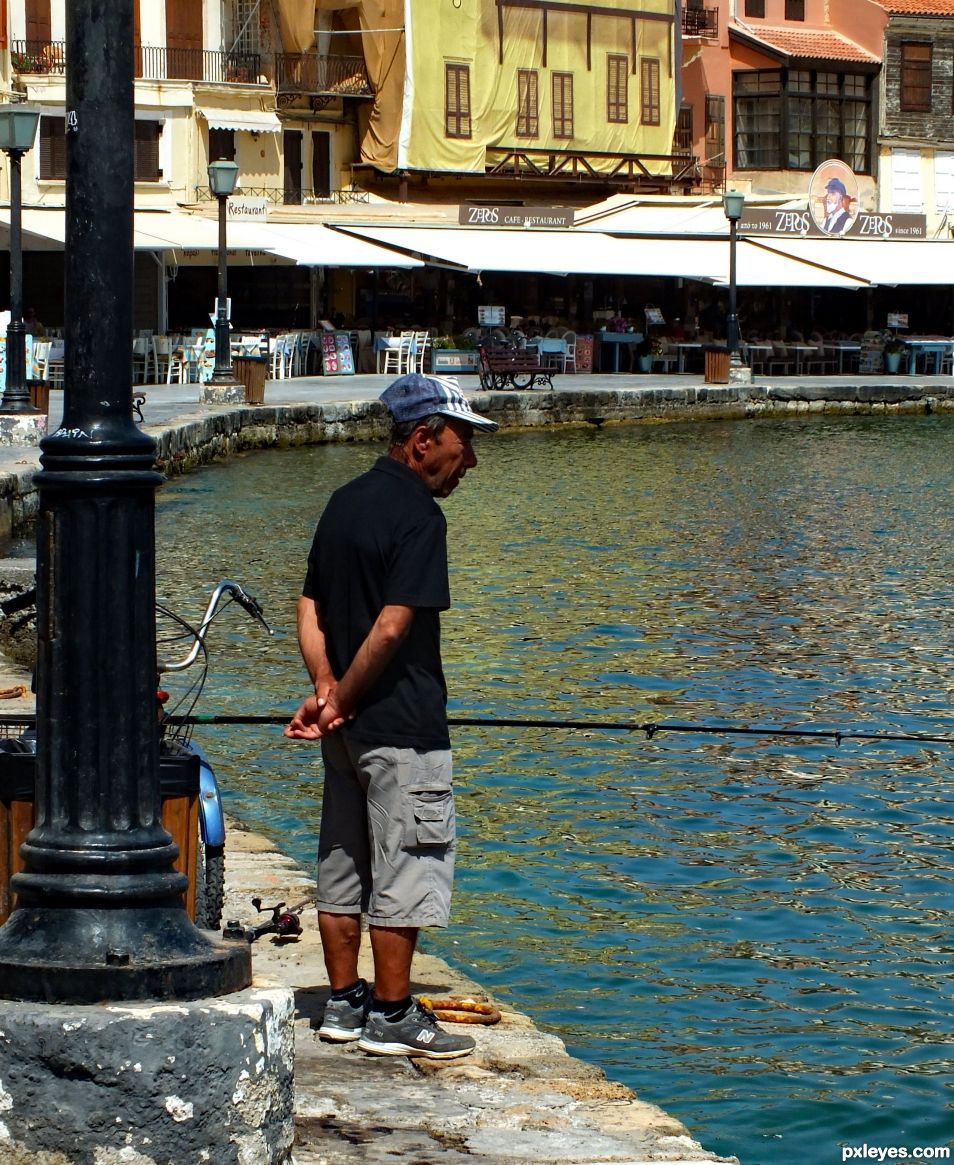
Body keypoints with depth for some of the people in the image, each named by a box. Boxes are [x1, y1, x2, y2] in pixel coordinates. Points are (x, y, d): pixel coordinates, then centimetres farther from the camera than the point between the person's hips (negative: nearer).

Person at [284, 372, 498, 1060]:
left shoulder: (346, 502, 11)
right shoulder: (418, 517, -17)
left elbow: (310, 609, 11)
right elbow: (392, 627, -22)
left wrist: (327, 689, 0)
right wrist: (341, 704, -12)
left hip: (349, 727, 9)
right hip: (402, 727, -9)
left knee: (343, 866, 13)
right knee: (406, 871, -2)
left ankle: (345, 1004, 21)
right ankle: (391, 1016, 2)